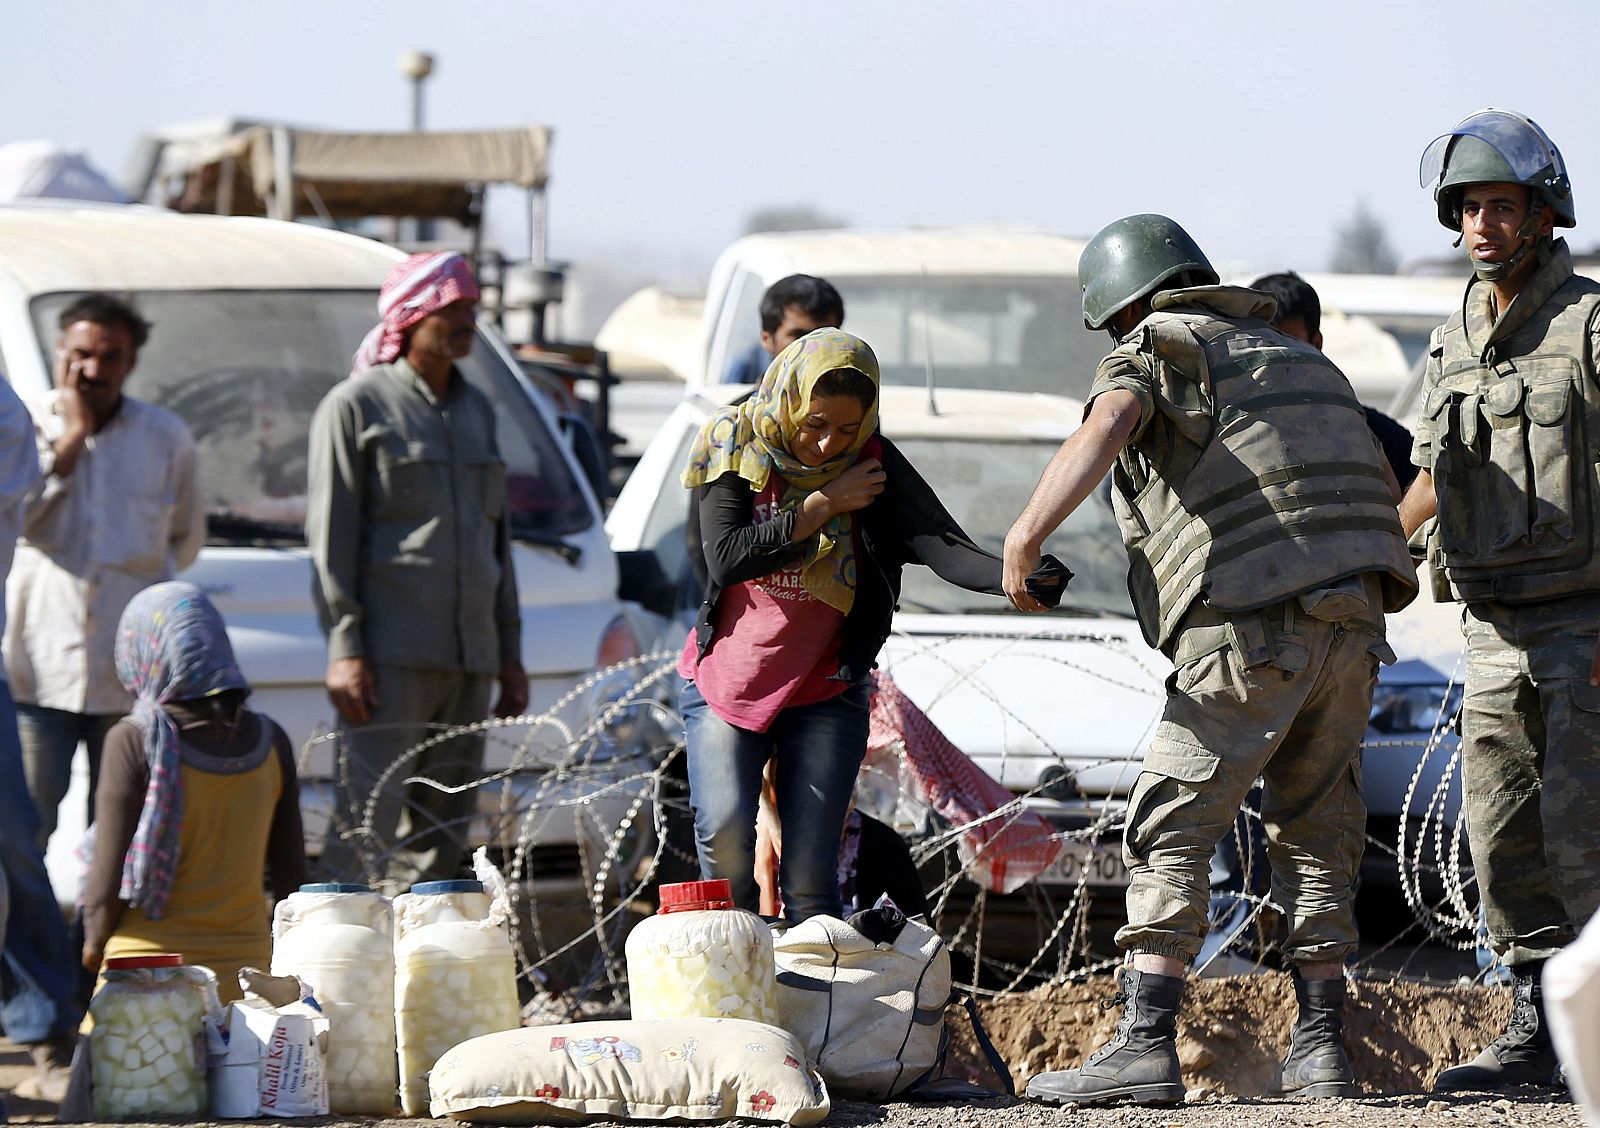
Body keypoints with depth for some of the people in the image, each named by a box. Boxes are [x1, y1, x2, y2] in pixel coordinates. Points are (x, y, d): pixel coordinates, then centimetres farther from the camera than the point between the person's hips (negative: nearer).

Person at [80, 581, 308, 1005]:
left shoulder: (134, 742, -8)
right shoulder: (270, 742, 5)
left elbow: (109, 875, -5)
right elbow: (290, 869, 12)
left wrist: (95, 940, 13)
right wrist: (281, 939, 29)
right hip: (244, 965, 4)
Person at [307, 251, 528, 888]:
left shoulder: (476, 411, 20)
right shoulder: (356, 407, -1)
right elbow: (329, 539, -6)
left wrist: (509, 651, 20)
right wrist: (344, 649, -14)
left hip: (468, 660, 7)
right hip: (390, 658, -7)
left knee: (444, 831, 6)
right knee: (370, 821, -13)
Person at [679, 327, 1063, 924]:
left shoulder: (873, 464, -8)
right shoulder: (735, 449, -8)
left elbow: (942, 545, -23)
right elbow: (724, 559, -19)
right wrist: (823, 505, -19)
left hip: (824, 693, 0)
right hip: (724, 684, 0)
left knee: (809, 876, -6)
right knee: (725, 840, -19)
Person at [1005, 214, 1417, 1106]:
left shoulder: (1153, 351, 6)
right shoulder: (1301, 360, 28)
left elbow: (1107, 426, -18)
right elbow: (1383, 489, 33)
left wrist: (1026, 536, -24)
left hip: (1250, 629, -7)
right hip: (1352, 628, 7)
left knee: (1171, 833, -5)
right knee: (1316, 840, 15)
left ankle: (1146, 1046, -13)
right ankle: (1322, 1050, 11)